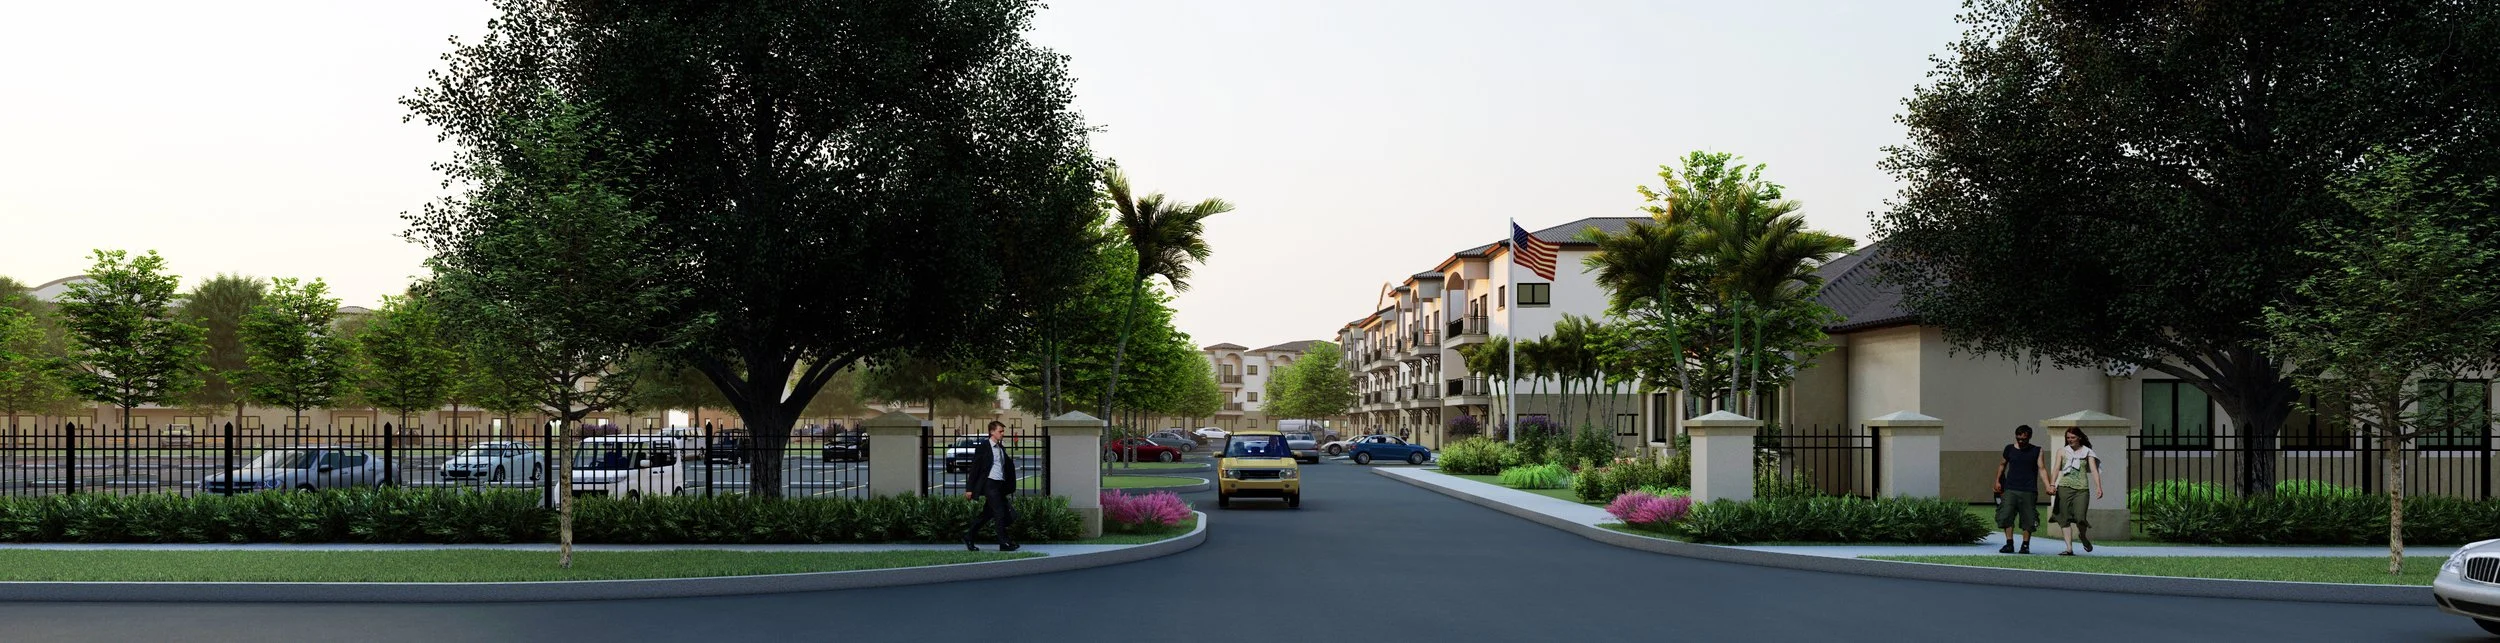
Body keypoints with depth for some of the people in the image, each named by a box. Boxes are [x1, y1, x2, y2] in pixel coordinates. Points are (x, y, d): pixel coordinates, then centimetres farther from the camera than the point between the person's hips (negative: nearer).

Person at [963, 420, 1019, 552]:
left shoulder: (1001, 447, 16)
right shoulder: (983, 447, -6)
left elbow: (1007, 466, 23)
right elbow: (975, 468, -6)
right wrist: (970, 488, -8)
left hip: (1000, 485, 8)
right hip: (989, 483, -8)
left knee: (988, 513, 11)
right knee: (1000, 512, -10)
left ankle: (968, 535, 23)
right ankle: (1004, 543, -6)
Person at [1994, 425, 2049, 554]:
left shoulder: (2037, 451, 4)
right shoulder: (2009, 449, 8)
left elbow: (2041, 469, 0)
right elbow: (2002, 465, 21)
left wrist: (2048, 486, -11)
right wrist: (1998, 481, 17)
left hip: (2029, 491, -1)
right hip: (2010, 489, 1)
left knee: (2028, 519, 0)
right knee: (2006, 516, -11)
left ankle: (2025, 545, 10)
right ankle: (2009, 544, -7)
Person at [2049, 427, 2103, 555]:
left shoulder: (2087, 452, 10)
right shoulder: (2062, 452, 12)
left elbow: (2094, 470, 1)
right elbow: (2057, 469, 2)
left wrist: (2098, 487, -12)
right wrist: (2052, 485, -13)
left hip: (2082, 489, -1)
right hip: (2065, 487, 2)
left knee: (2080, 518, -13)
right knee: (2065, 519, -3)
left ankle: (2084, 537, 21)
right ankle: (2069, 548, 1)